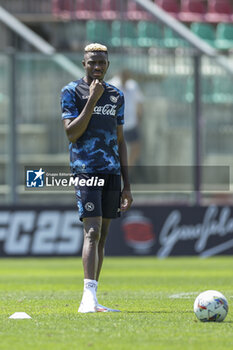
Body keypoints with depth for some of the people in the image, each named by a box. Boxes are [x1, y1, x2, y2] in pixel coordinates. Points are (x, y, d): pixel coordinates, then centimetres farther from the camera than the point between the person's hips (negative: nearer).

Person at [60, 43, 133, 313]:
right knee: (92, 232, -18)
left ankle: (91, 301, 8)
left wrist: (126, 185, 15)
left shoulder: (116, 96, 15)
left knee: (102, 235, 5)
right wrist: (92, 100, -14)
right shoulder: (72, 92, 0)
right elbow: (72, 134, -11)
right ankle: (88, 298, -25)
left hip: (111, 171, 6)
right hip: (85, 169, -6)